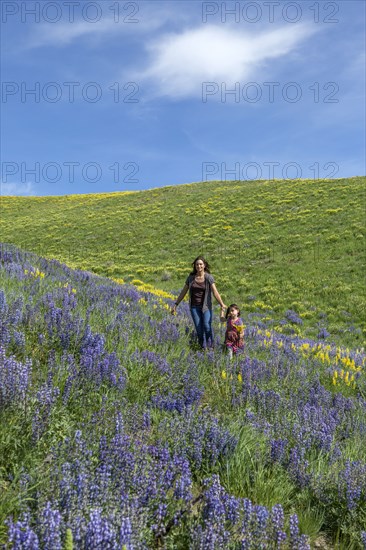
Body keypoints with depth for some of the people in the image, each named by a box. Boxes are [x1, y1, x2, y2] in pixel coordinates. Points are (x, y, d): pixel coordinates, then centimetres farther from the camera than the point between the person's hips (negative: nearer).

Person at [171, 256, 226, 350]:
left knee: (207, 325, -21)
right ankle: (202, 347, 13)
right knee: (198, 328, -4)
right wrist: (176, 304, 10)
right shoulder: (191, 277, 4)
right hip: (194, 307, 3)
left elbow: (215, 292, -16)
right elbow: (183, 292, 11)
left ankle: (210, 346, -3)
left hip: (206, 306, -2)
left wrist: (222, 304, -29)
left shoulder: (209, 277, -6)